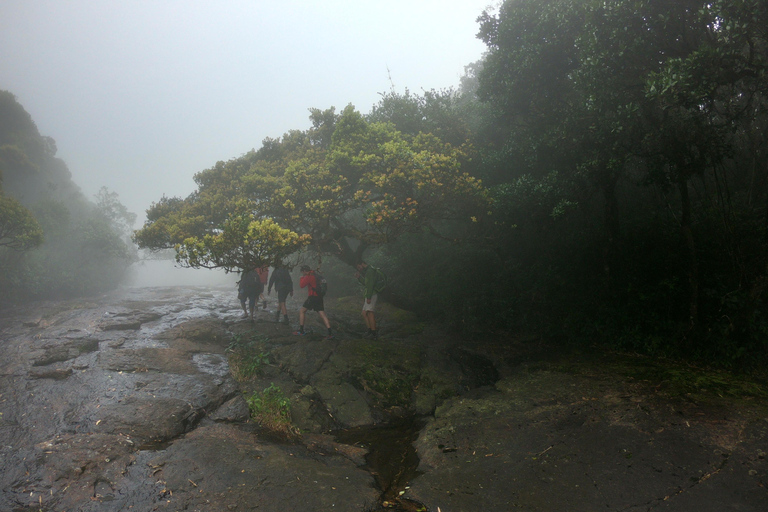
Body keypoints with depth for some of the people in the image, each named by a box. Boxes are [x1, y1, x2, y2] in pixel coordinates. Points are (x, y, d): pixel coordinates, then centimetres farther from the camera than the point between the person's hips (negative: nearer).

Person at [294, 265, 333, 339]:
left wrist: (301, 278, 8)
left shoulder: (309, 276, -9)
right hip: (319, 298, 7)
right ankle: (330, 333, -11)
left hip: (312, 298, -7)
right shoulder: (315, 275, 18)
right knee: (322, 315, 0)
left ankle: (301, 331, 11)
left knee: (301, 311, 9)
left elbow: (302, 285, -10)